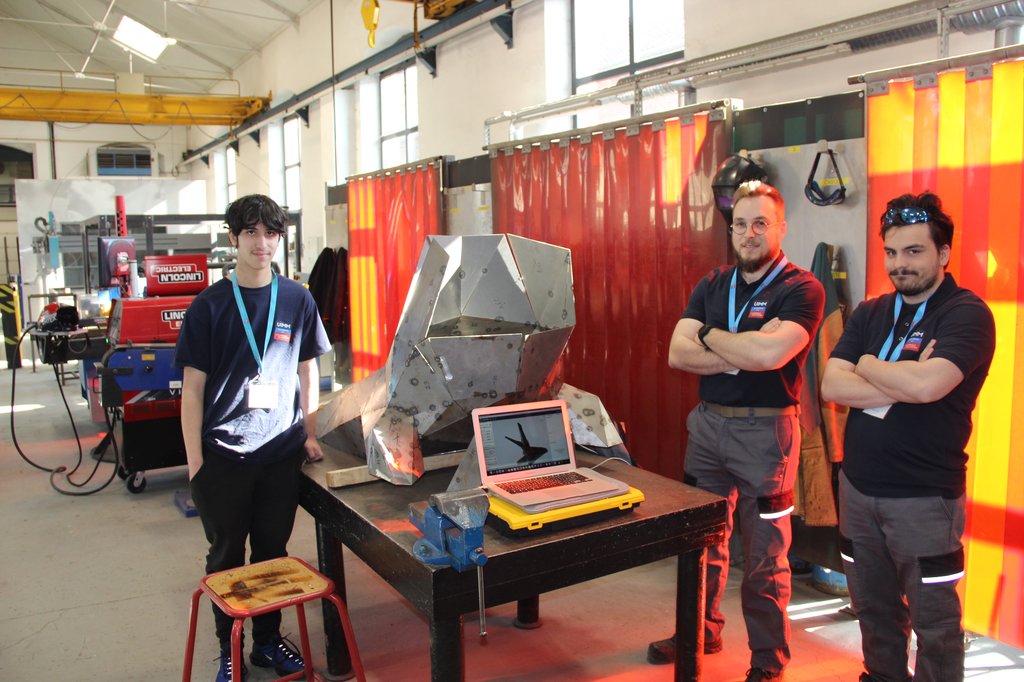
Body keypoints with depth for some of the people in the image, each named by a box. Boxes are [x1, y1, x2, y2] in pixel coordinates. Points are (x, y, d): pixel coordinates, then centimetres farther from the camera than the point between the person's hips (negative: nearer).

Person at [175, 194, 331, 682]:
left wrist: (309, 435, 6)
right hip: (223, 454, -1)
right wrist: (195, 460, -6)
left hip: (282, 453, 2)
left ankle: (268, 640, 32)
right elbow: (192, 387, -3)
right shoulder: (210, 306, -4)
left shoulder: (297, 300, 1)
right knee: (226, 555, 11)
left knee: (273, 551, 14)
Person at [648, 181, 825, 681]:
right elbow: (677, 354, -2)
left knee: (765, 555, 5)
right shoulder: (712, 285, 9)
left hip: (765, 430, -5)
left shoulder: (801, 289, -8)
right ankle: (702, 631, 37)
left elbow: (770, 353, -25)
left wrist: (709, 335, -9)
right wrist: (745, 352, -14)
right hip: (707, 424, 6)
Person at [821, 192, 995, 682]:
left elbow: (926, 385, -27)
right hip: (859, 488, 6)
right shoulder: (870, 314, 7)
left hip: (925, 498, -5)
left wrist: (866, 366, -10)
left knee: (934, 624, 7)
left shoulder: (967, 314, -10)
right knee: (874, 613, 19)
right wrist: (903, 384, -16)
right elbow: (831, 387, -5)